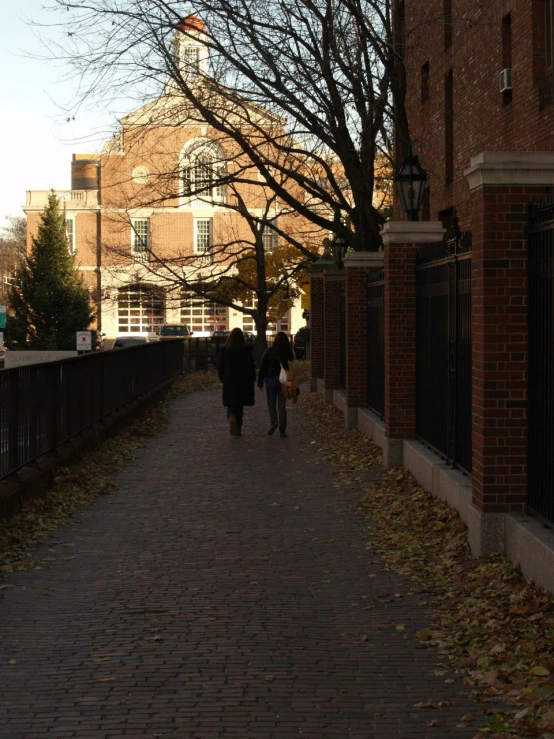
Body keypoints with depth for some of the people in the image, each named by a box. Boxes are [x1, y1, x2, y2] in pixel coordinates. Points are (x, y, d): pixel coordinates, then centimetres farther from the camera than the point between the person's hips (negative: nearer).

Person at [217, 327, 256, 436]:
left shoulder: (224, 351, -3)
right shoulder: (247, 351, -5)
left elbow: (220, 367, -1)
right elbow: (251, 367, -4)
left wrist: (223, 380, 13)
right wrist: (252, 381, 7)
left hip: (229, 383, 0)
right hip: (243, 383, 0)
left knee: (231, 405, 8)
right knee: (239, 406, 13)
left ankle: (231, 418, -23)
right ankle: (237, 429, 12)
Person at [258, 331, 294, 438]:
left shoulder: (269, 351, -7)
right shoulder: (287, 352, -4)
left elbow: (262, 367, -5)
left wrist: (260, 383, 0)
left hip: (271, 381, -1)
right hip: (283, 381, 1)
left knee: (271, 404, 12)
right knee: (282, 406, 8)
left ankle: (273, 421, -14)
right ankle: (282, 431, 6)